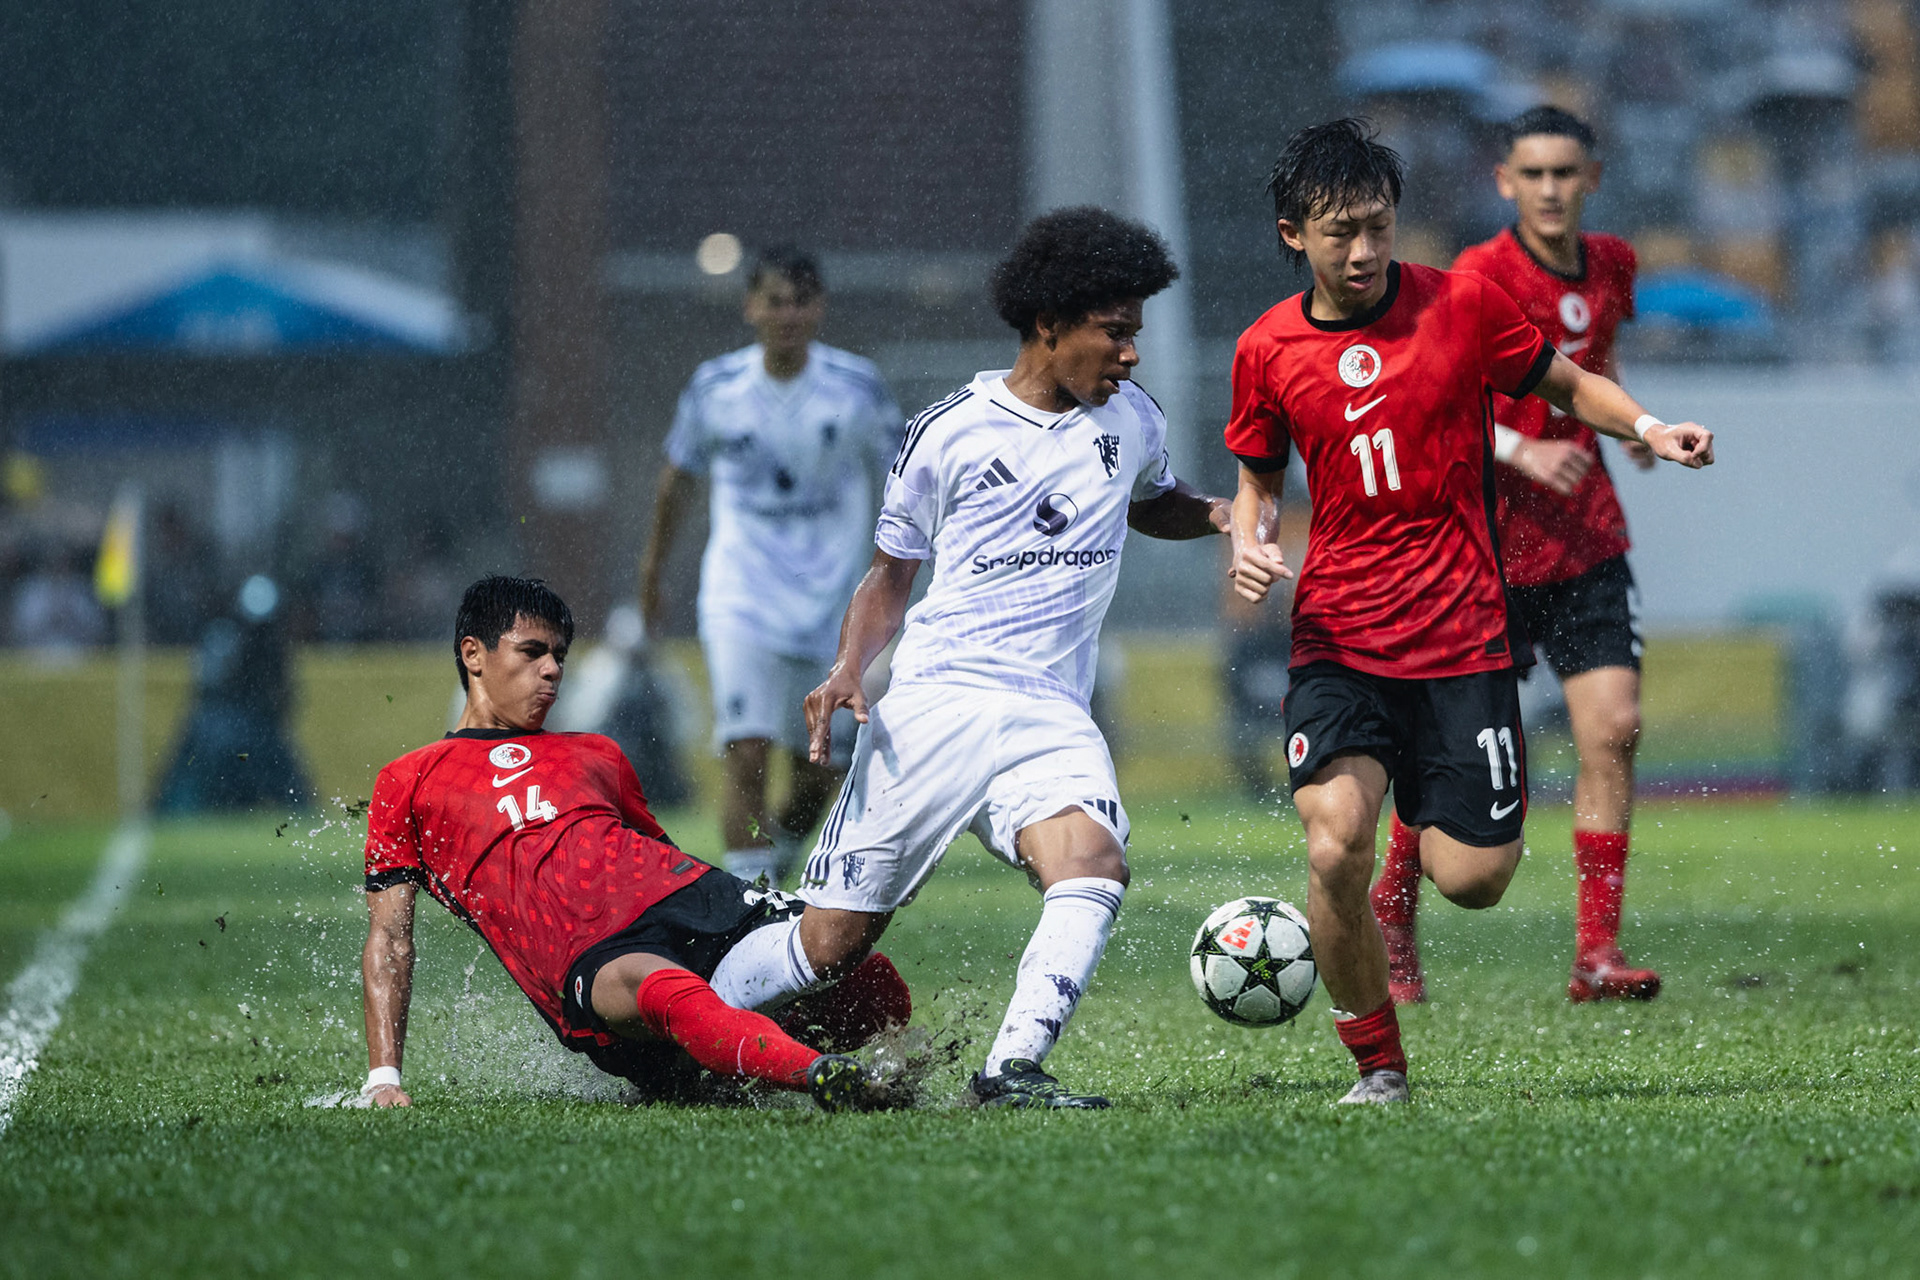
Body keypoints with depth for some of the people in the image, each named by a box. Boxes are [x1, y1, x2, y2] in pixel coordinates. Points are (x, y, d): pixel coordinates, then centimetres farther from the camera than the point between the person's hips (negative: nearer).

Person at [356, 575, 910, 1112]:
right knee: (670, 993, -43)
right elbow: (389, 938, 14)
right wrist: (383, 1078, 1)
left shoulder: (597, 756, 34)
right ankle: (818, 1073, -62)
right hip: (592, 956, -6)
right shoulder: (408, 783, 20)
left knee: (873, 984, -20)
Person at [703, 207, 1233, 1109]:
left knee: (1093, 865, -30)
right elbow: (891, 573, 11)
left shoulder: (1131, 419, 12)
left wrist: (1224, 515, 13)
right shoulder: (948, 435, 1)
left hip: (1052, 714, 3)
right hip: (934, 699, -3)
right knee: (831, 941, -4)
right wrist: (848, 669, -6)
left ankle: (1013, 1070, -35)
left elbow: (1152, 502, 35)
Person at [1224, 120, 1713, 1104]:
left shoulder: (1463, 304, -1)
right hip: (1337, 637, 0)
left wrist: (1648, 429, -6)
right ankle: (1378, 1069, -1)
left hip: (1462, 632, 0)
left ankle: (1440, 811, 34)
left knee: (1472, 879, -5)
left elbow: (1566, 386, 12)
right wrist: (1249, 543, -2)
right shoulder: (1268, 350, 3)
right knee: (1335, 852, -21)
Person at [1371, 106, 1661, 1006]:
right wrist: (1521, 453, -32)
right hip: (1484, 543, -4)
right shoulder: (1482, 276, -12)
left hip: (1585, 542, 4)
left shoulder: (1612, 266, 7)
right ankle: (1392, 915, 27)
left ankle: (1597, 950, -9)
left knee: (1613, 728, -10)